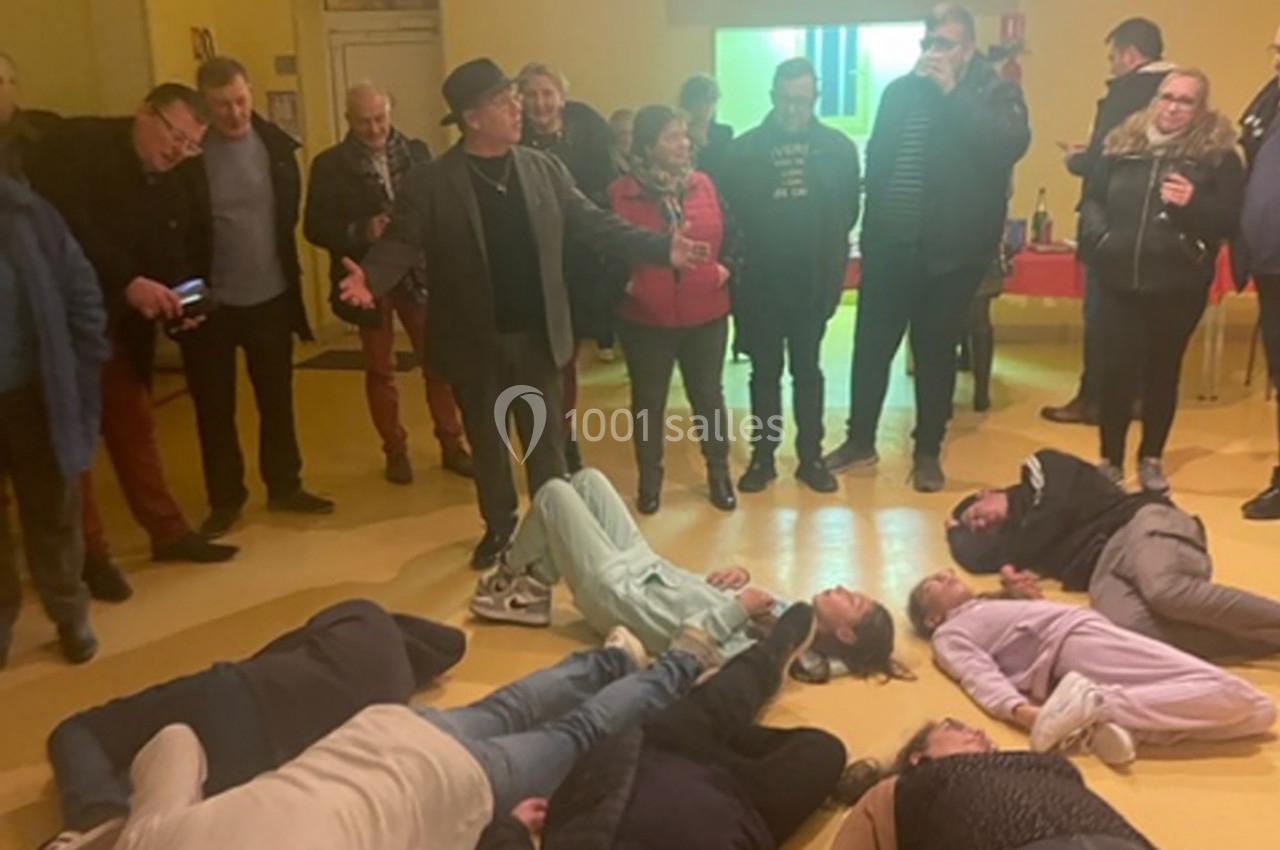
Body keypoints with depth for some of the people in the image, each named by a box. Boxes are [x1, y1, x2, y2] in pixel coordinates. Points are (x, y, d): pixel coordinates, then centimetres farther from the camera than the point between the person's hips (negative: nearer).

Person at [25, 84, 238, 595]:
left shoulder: (175, 183, 5)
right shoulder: (76, 145, -15)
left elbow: (179, 253, 7)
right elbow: (61, 226, -27)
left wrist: (179, 298, -13)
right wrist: (127, 280, -33)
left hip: (121, 325, 6)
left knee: (135, 427, 14)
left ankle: (168, 533, 25)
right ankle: (89, 554, 15)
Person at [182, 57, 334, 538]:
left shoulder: (275, 144, -2)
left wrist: (288, 272, 6)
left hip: (271, 296, 3)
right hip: (210, 302, -2)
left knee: (277, 399, 13)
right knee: (214, 406, 8)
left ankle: (284, 487, 28)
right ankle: (225, 499, 23)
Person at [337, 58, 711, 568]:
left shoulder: (545, 169, 0)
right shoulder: (431, 184, -9)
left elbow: (594, 224, 2)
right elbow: (402, 243, -14)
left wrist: (663, 247, -7)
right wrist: (371, 278, -37)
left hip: (538, 336, 2)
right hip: (475, 342, -2)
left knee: (546, 441, 13)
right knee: (487, 444, 15)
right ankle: (498, 528, 35)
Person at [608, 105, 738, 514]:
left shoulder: (703, 184, 1)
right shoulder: (621, 192, -10)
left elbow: (726, 234, 12)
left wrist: (725, 268, -2)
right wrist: (627, 282, -14)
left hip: (706, 313, 3)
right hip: (647, 318, -2)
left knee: (709, 395, 13)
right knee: (648, 401, 11)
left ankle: (719, 473, 32)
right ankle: (650, 480, 29)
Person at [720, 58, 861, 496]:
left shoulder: (838, 147, -2)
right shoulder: (744, 148, -4)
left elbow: (848, 211, 0)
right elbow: (727, 212, -4)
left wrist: (832, 264, -5)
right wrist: (739, 263, -9)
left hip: (813, 281, 1)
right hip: (760, 282, 0)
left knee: (808, 371, 13)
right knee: (765, 372, 11)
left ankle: (811, 457, 23)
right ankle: (762, 457, 22)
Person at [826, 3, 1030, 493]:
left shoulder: (995, 93, -1)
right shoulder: (900, 90, 10)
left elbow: (1012, 144, -20)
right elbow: (876, 157, 13)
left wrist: (954, 93, -19)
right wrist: (870, 227, 4)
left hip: (950, 248, -3)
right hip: (889, 243, 3)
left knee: (935, 350, 7)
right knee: (872, 343, 9)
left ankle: (928, 453, 21)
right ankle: (860, 440, 25)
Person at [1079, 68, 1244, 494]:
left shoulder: (1218, 152, -2)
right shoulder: (1124, 142, 6)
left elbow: (1231, 220, -5)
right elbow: (1092, 199, 11)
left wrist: (1193, 204, -23)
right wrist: (1098, 238, -6)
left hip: (1179, 286, -1)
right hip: (1119, 281, 1)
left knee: (1163, 372, 11)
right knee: (1116, 370, -1)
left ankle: (1151, 459, 27)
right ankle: (1110, 459, 16)